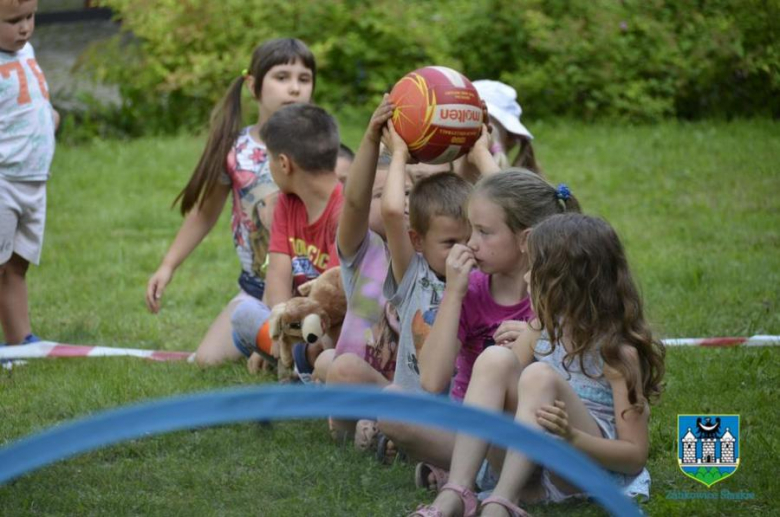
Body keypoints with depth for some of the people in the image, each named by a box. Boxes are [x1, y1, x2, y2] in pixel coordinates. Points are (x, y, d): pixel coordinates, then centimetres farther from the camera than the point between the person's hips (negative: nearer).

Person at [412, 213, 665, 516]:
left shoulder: (618, 352, -8)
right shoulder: (540, 331, 10)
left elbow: (636, 455, -11)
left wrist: (571, 436, -28)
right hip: (522, 467, 6)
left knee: (540, 376, -29)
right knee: (495, 359, -18)